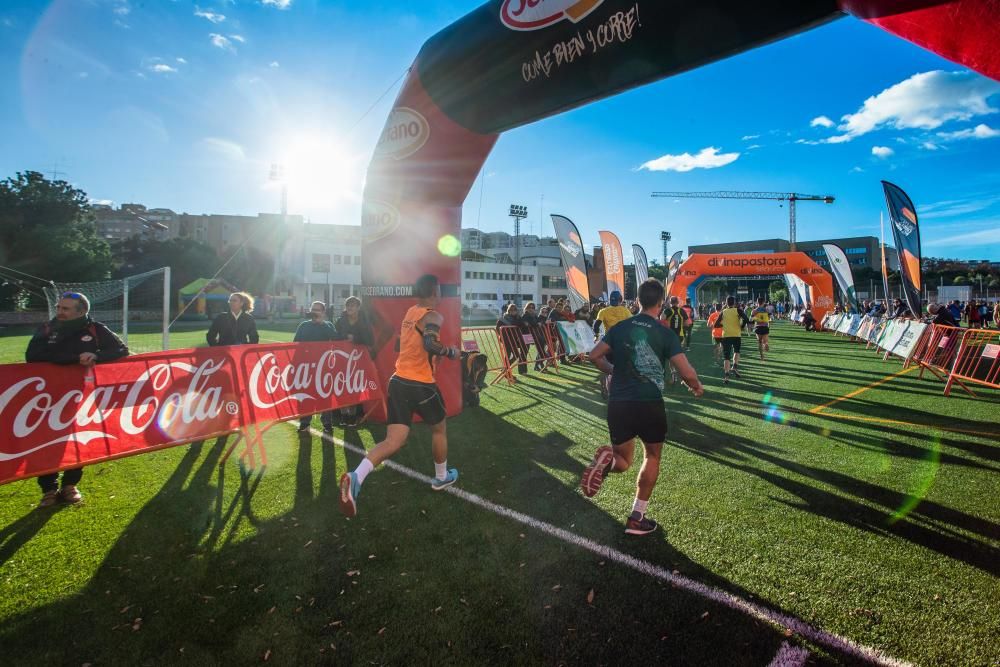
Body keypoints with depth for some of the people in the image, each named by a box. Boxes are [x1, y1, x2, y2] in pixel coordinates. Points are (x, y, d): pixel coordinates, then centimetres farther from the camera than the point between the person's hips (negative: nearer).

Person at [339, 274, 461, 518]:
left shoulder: (411, 312, 16)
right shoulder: (432, 316, -10)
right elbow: (430, 344, -28)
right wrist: (451, 352, -11)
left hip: (398, 381, 7)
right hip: (420, 384, -6)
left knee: (394, 441, 1)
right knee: (439, 429, 19)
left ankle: (355, 477, -20)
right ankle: (441, 477, 36)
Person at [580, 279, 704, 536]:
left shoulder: (620, 327, 3)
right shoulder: (666, 334, -6)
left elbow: (595, 356, 5)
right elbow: (687, 373, -11)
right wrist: (697, 387, 11)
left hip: (618, 403, 3)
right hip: (650, 404, -3)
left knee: (623, 460, 18)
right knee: (653, 456, 22)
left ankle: (606, 460, -20)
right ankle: (637, 518, 21)